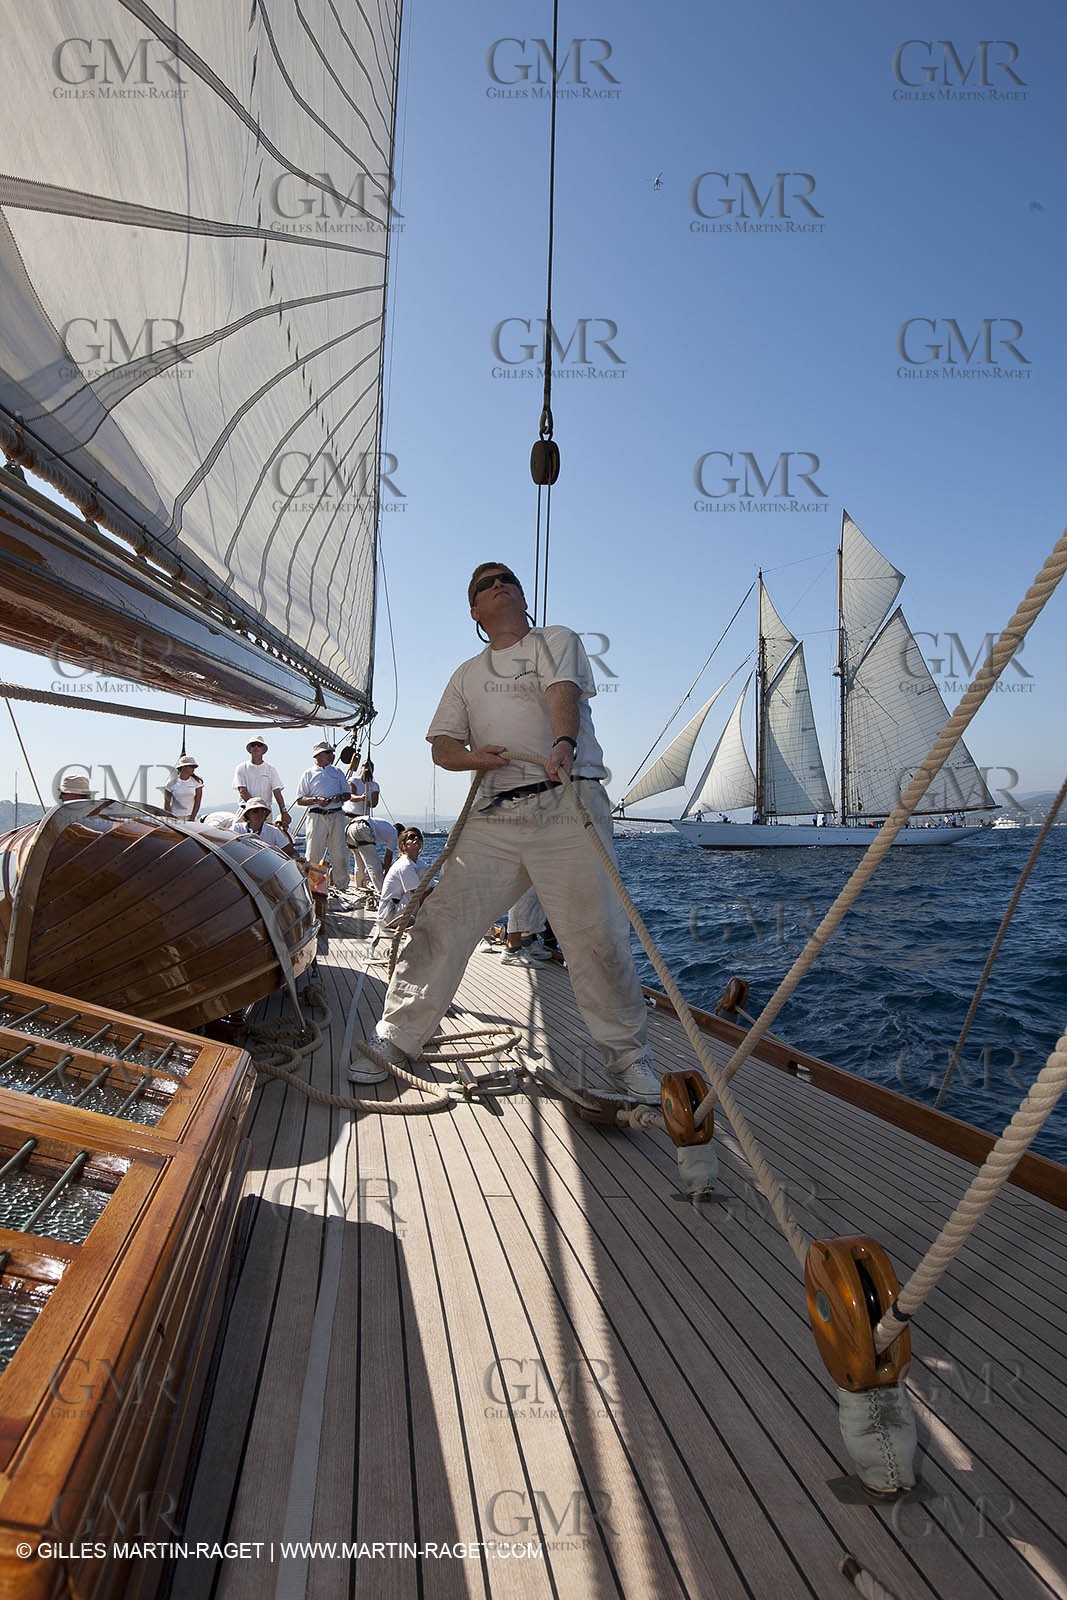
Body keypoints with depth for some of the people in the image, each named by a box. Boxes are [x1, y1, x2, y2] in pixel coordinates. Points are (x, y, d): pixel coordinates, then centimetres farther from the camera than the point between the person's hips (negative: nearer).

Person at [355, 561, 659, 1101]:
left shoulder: (556, 640, 14)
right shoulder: (467, 674, 26)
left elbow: (563, 692, -8)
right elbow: (442, 746, 18)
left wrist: (563, 743, -31)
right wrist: (475, 757, -7)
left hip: (568, 804, -3)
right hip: (495, 814, 4)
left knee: (596, 935, -6)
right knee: (442, 923, -4)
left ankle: (628, 1057, 11)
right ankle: (395, 1039, 11)